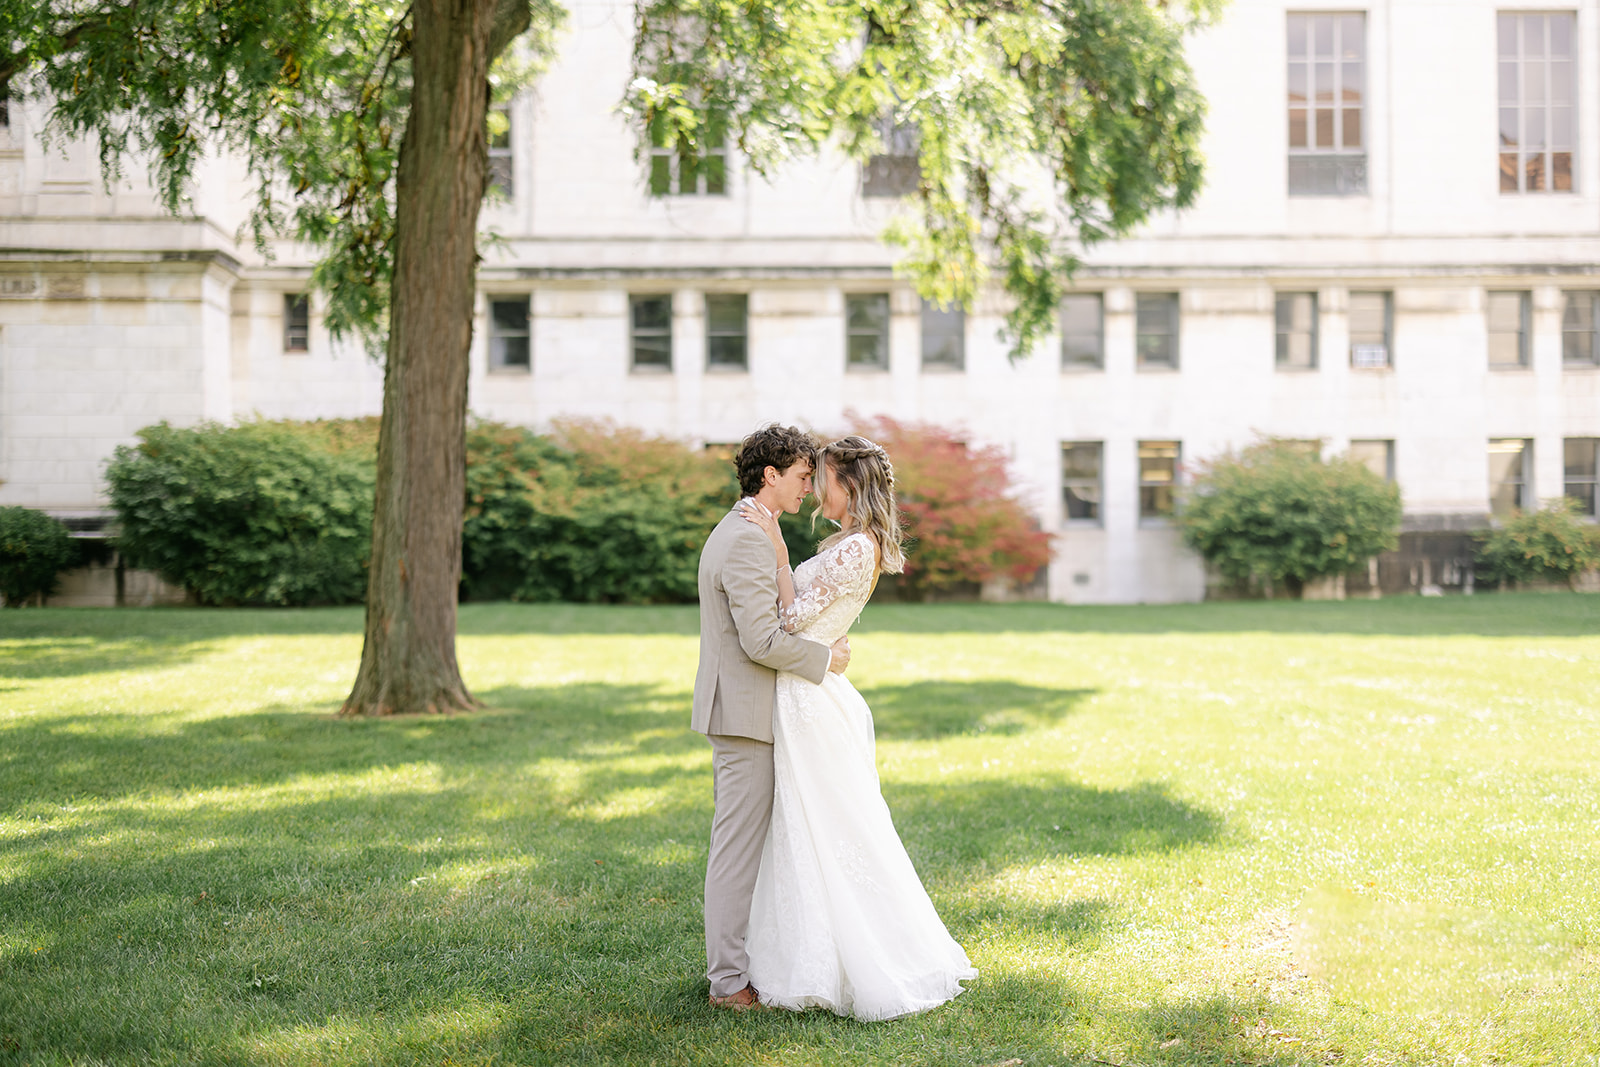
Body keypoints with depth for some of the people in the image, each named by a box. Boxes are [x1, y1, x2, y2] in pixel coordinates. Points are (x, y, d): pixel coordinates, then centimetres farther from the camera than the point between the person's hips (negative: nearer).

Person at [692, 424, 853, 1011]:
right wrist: (826, 658, -11)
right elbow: (761, 640, -24)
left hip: (733, 708, 11)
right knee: (740, 846, -5)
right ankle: (730, 981, 0)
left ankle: (729, 959, 24)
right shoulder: (748, 542, -19)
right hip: (746, 713, -11)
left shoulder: (731, 533, 15)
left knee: (737, 841, 16)